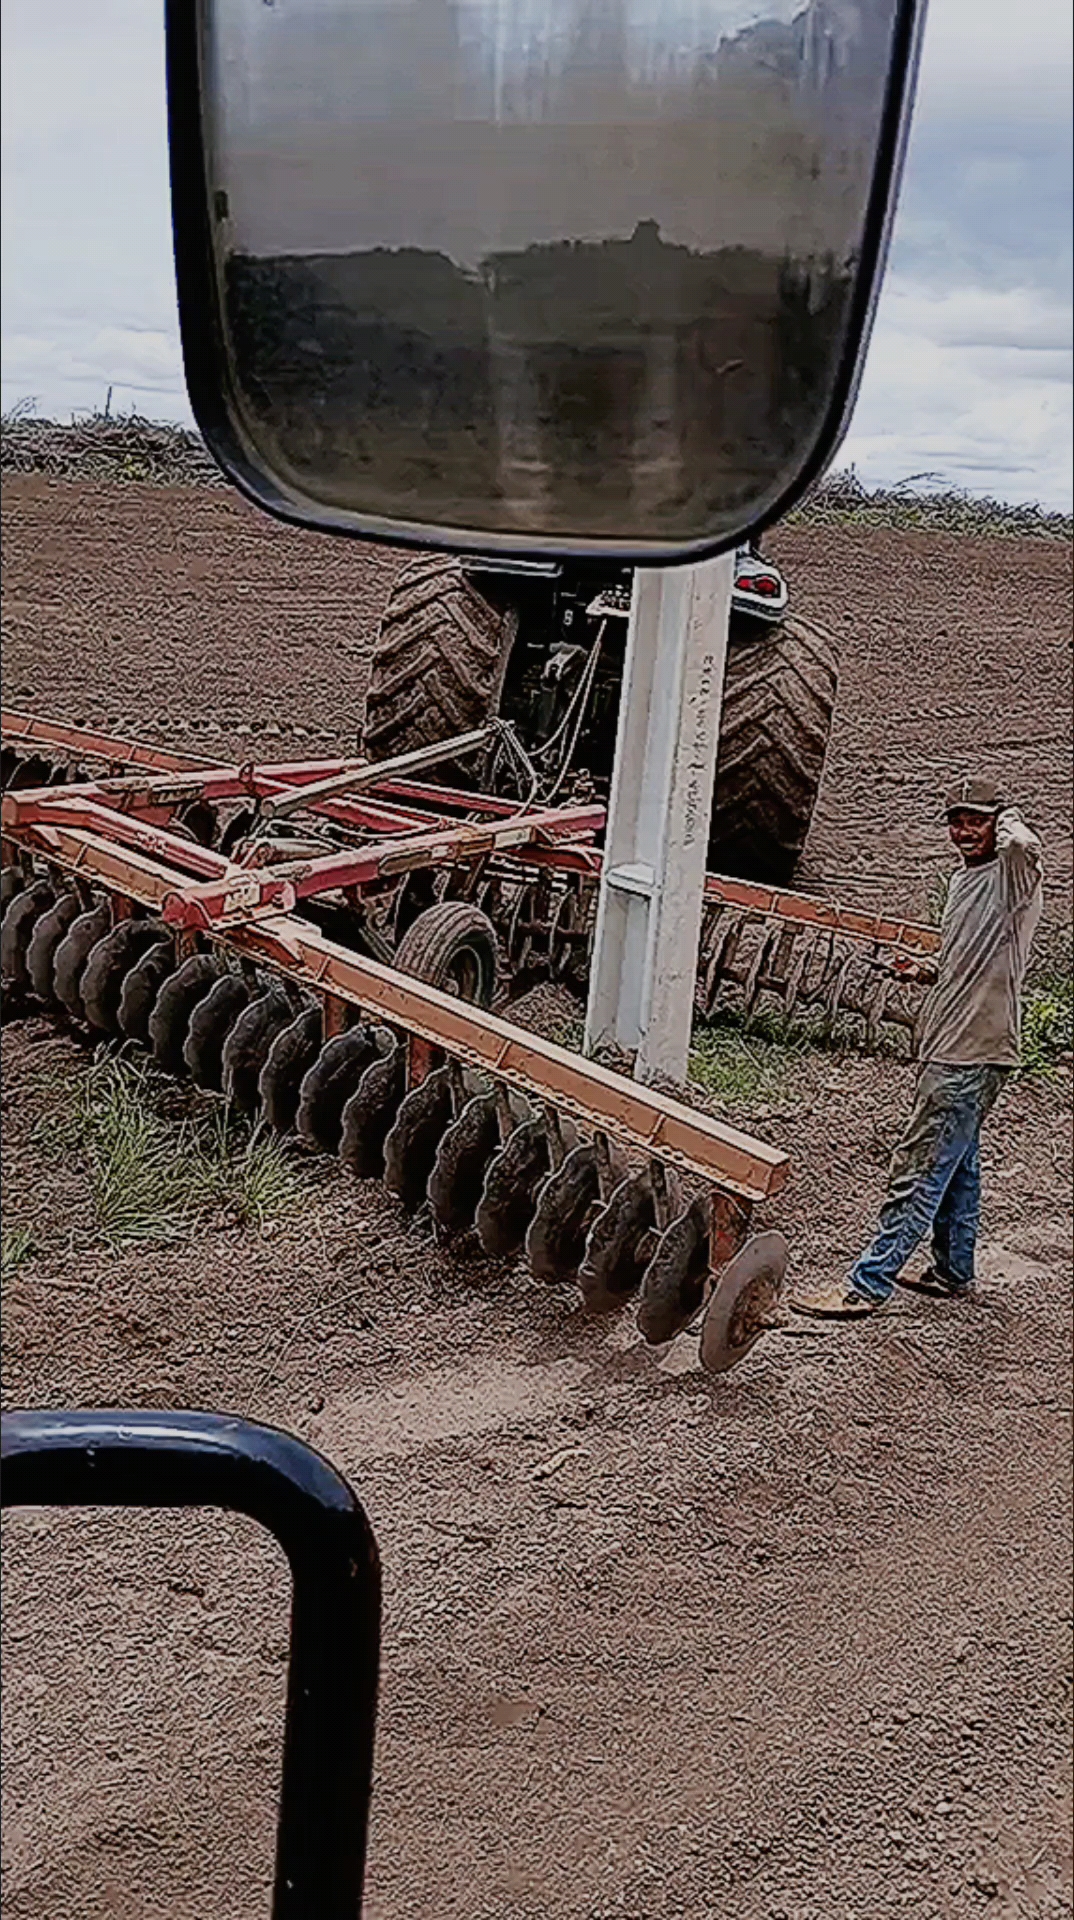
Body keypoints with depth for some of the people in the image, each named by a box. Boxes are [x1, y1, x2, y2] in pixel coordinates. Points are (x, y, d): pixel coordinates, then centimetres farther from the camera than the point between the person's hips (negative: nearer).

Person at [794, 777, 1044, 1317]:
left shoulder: (1013, 876, -13)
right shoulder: (962, 880, 15)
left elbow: (1025, 844, -39)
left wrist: (1007, 820, -16)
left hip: (973, 1055, -10)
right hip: (948, 1049, 10)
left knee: (918, 1170, -8)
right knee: (956, 1165, 19)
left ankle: (866, 1285, -5)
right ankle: (953, 1271, 31)